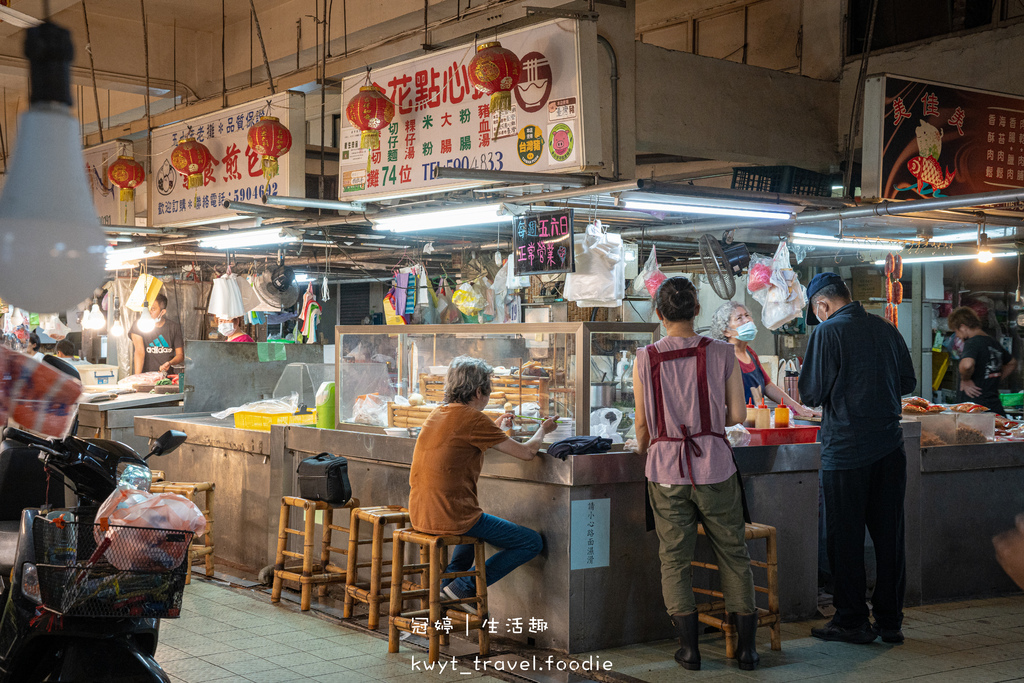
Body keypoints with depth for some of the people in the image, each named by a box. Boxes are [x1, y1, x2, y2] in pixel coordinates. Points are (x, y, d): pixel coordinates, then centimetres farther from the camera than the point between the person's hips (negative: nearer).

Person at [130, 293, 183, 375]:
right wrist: (137, 377, -20)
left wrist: (170, 363, -11)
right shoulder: (138, 326, 1)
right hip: (146, 376, -1)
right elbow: (139, 352, -9)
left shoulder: (174, 327, 6)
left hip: (167, 374, 1)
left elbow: (180, 354, 10)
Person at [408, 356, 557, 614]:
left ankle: (447, 580, 25)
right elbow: (526, 452, -7)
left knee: (477, 522, 39)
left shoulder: (438, 414, 10)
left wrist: (497, 428, 34)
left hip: (420, 516, 9)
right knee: (532, 543, 1)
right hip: (452, 517, -9)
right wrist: (543, 430, 13)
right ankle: (464, 587, 0)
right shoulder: (473, 419, -13)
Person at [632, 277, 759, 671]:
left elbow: (643, 424, 2)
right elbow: (738, 416, -2)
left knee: (674, 557, 10)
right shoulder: (722, 355, -4)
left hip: (666, 469, 0)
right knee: (733, 553, 11)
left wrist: (643, 449, 22)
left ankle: (689, 648, 10)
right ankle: (747, 646, 15)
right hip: (715, 468, 0)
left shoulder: (645, 360, -4)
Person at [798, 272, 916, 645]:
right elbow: (907, 382, 15)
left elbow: (811, 393, -11)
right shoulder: (887, 329, 7)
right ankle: (890, 621, 18)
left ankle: (851, 621, 11)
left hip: (846, 448, -6)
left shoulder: (827, 332, -11)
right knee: (889, 536, 11)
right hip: (890, 446, 6)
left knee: (845, 537, 5)